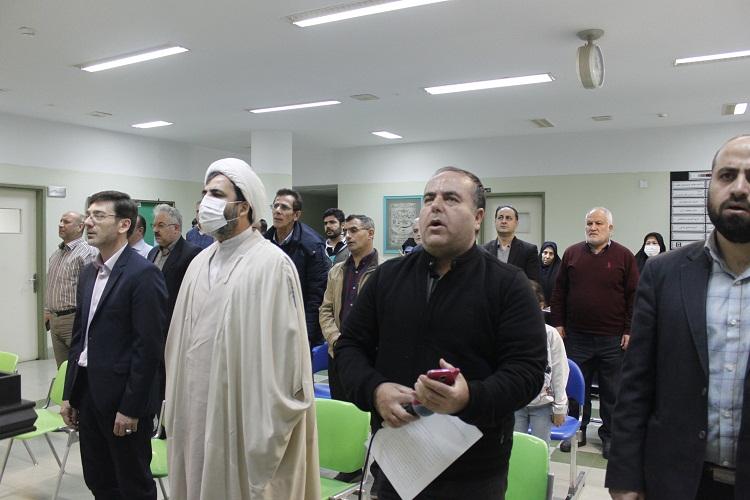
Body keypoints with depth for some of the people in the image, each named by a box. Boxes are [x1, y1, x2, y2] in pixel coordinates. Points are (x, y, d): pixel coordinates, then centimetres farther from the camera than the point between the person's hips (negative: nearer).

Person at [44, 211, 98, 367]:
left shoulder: (87, 253, -11)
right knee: (62, 369, 13)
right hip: (55, 320, 8)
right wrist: (47, 310, 16)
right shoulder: (55, 254, 15)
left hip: (75, 320, -8)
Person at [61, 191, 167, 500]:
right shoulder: (89, 273, 10)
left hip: (123, 397, -7)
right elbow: (79, 337, 15)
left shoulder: (143, 274, -16)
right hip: (87, 393, 8)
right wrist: (69, 394, 12)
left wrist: (130, 407, -17)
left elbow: (149, 346, -18)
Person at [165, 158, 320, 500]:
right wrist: (176, 411, 10)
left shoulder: (272, 263, -13)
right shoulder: (199, 263, 8)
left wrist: (268, 436, -15)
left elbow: (286, 353, -15)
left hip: (244, 418, -6)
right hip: (196, 416, 6)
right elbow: (180, 341, 12)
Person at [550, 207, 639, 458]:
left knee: (612, 391, 9)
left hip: (612, 339, -2)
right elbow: (559, 292, 9)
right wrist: (558, 324, 4)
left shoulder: (624, 256, 0)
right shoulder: (572, 254, 6)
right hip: (577, 336, 2)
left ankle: (609, 435, 23)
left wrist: (629, 330, -5)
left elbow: (633, 296, -1)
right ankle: (577, 429, 25)